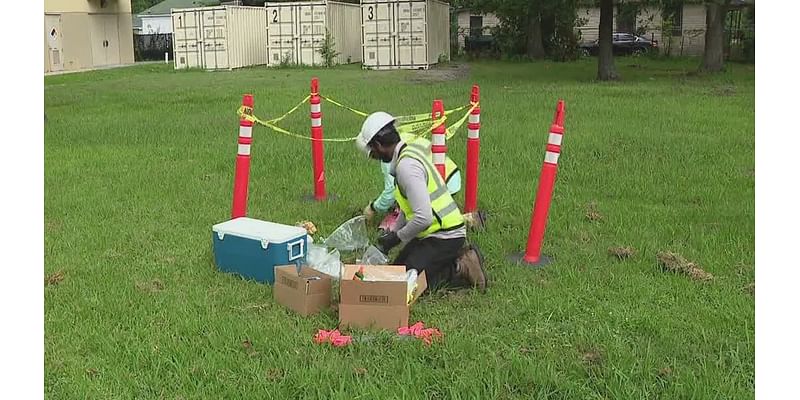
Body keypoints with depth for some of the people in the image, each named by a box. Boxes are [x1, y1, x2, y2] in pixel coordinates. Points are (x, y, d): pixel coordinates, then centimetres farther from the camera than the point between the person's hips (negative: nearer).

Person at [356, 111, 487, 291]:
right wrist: (392, 233, 16)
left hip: (443, 237, -10)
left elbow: (423, 217, -31)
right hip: (434, 233, 10)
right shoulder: (410, 153, 8)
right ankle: (458, 256, 15)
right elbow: (408, 206, 20)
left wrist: (397, 237, -15)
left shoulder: (406, 165, -24)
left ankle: (462, 271, -3)